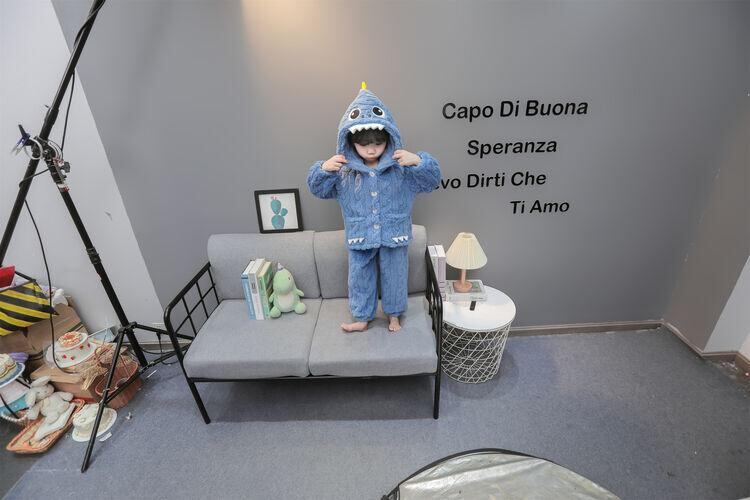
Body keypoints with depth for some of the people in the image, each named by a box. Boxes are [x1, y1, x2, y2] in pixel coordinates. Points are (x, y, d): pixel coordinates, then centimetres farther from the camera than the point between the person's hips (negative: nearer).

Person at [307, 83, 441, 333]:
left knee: (394, 277, 17)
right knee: (360, 279, 16)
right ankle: (362, 317, 39)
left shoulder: (401, 167, -13)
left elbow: (432, 181, -9)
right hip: (360, 238, 1)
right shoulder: (344, 170, -10)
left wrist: (419, 161, -28)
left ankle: (393, 314, 43)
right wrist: (323, 169, -22)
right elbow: (319, 190, -2)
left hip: (393, 236, -1)